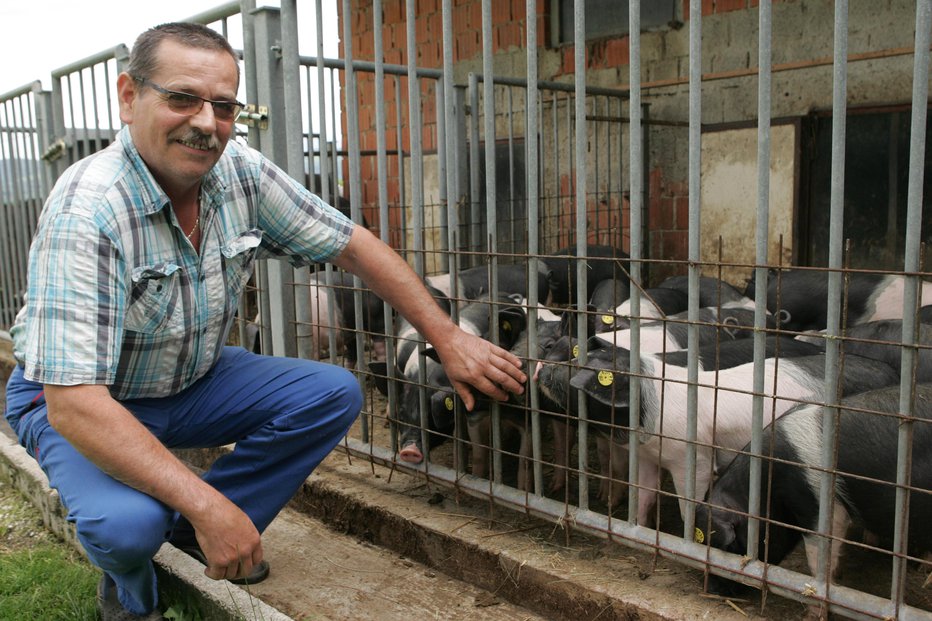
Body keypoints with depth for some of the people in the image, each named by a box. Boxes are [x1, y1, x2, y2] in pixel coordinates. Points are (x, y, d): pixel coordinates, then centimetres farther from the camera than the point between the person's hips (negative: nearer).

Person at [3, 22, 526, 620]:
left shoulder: (241, 172, -15)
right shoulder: (85, 212, -32)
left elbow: (352, 244, -6)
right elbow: (72, 402, -35)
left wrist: (448, 337, -9)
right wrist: (205, 503, -38)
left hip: (193, 380, 6)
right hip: (75, 396, -5)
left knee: (334, 392, -12)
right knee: (128, 524, -33)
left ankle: (197, 534, 4)